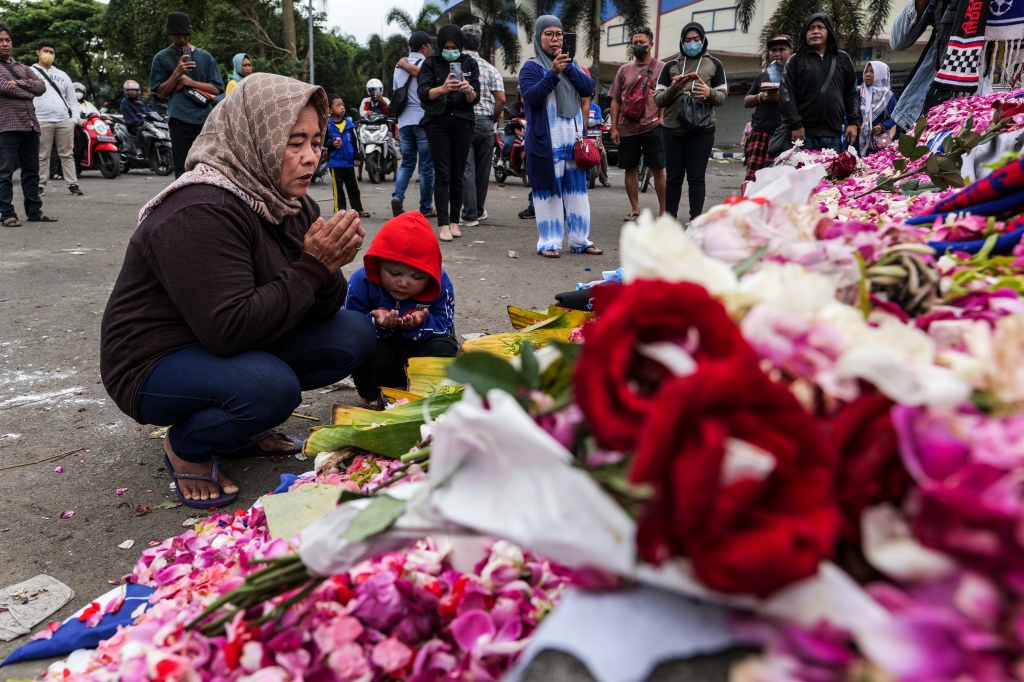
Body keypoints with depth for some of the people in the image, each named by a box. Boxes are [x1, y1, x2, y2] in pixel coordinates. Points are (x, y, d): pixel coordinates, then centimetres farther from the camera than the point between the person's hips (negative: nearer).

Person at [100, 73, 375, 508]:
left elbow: (317, 309, -1)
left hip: (246, 350, 8)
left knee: (355, 335, -6)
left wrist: (329, 268, -23)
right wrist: (313, 268, -30)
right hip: (154, 365, -8)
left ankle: (239, 428, 8)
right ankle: (187, 446, -2)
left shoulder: (293, 204, 0)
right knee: (271, 385, -36)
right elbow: (229, 330, -34)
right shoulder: (199, 213, -27)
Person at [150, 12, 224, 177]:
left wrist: (189, 82, -5)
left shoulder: (205, 56, 13)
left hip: (205, 117, 2)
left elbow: (216, 89, 7)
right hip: (179, 118, -2)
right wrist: (177, 73, -8)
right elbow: (161, 93, 4)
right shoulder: (162, 58, 9)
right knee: (182, 167, -4)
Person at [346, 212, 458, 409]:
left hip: (419, 346, 1)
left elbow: (445, 327, -15)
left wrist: (421, 325, -37)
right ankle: (371, 398, 0)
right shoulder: (361, 282, -19)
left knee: (444, 348, -28)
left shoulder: (440, 286, -17)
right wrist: (376, 324, -38)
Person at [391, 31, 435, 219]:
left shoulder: (399, 66, 14)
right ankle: (426, 208, 7)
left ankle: (397, 197, -8)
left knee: (406, 163, 13)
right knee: (427, 166, 2)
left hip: (404, 121, 6)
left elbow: (396, 95, 18)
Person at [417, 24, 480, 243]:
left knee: (458, 174, 3)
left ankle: (454, 221, 10)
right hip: (437, 122, -2)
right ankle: (443, 224, -9)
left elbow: (475, 98, 0)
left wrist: (469, 90, -24)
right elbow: (423, 93, -12)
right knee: (442, 174, -7)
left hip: (462, 122, 2)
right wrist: (443, 88, -32)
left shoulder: (470, 63, 6)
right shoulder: (431, 63, 1)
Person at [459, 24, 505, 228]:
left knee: (466, 169, -1)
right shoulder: (489, 68, 6)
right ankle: (479, 210, 26)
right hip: (485, 122, 3)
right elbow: (501, 98, -2)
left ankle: (470, 215, -2)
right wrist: (494, 119, 10)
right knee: (483, 169, 13)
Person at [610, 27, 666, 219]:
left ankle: (663, 210, 6)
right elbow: (615, 100, 12)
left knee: (658, 169, -1)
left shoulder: (661, 67, 5)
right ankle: (635, 209, 17)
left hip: (653, 127, -3)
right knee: (630, 169, 7)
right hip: (627, 129, 3)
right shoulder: (624, 69, 13)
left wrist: (662, 118, -10)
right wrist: (614, 127, 6)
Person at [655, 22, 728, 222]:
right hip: (673, 130, 1)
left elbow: (723, 96, 6)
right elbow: (658, 99, 6)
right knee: (673, 177, 3)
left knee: (696, 178, -1)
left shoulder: (714, 64, 9)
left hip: (702, 130, -1)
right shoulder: (671, 66, 11)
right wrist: (673, 89, -13)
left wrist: (709, 93, -16)